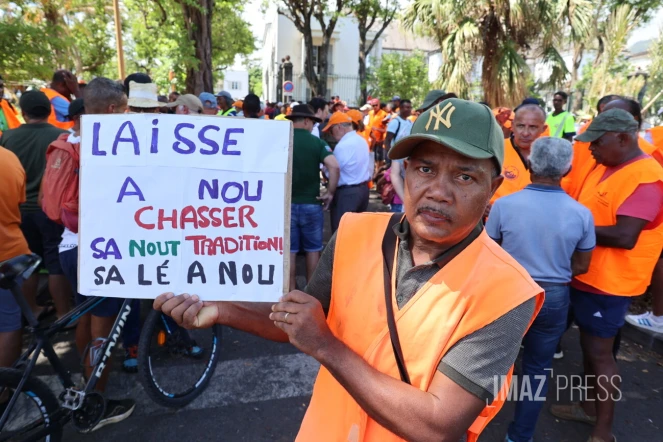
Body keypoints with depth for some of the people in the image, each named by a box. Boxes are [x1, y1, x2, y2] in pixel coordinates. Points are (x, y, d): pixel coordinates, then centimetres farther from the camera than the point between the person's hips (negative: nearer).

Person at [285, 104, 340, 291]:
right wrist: (330, 193, -9)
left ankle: (291, 290, 15)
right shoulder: (316, 142, -5)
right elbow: (334, 167, -18)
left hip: (286, 203, 1)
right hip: (311, 203, 0)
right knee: (313, 248, 14)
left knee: (289, 249, 8)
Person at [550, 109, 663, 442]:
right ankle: (589, 407, 37)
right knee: (587, 345, 19)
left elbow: (624, 236, -28)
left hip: (609, 281, -9)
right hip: (586, 274, 9)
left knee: (599, 352, 2)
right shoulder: (605, 166, 8)